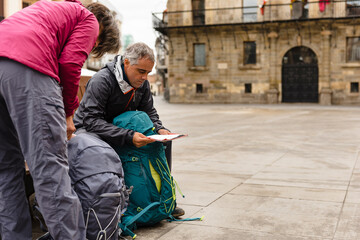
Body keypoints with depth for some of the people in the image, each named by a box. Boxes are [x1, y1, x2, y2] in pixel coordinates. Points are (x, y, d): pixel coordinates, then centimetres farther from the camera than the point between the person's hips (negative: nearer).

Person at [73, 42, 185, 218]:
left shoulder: (142, 84, -4)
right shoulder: (101, 81, -27)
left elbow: (149, 112, 4)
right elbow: (92, 121, -34)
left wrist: (160, 129, -20)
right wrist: (128, 137, -45)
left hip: (121, 128, 7)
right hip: (88, 130, -7)